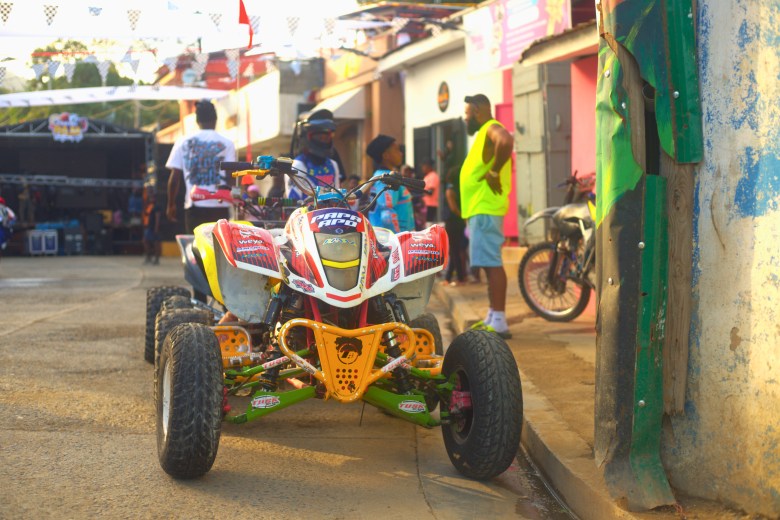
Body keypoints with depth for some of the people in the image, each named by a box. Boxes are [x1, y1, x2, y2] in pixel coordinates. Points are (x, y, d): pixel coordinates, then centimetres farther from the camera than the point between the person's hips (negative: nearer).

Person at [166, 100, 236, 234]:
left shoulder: (183, 143, 4)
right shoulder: (226, 143, 0)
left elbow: (174, 178, 2)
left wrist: (171, 204, 12)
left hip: (194, 208, 1)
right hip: (219, 207, -1)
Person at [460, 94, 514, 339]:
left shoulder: (491, 129, -10)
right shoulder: (484, 133, 22)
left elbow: (506, 141, -33)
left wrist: (494, 172, -25)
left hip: (485, 210, -11)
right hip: (479, 208, 11)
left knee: (492, 263, -13)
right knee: (489, 263, 13)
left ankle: (499, 322, -15)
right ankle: (492, 317, 20)